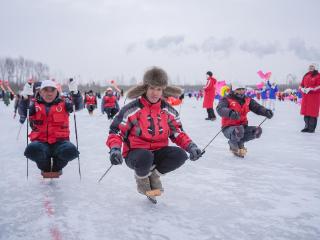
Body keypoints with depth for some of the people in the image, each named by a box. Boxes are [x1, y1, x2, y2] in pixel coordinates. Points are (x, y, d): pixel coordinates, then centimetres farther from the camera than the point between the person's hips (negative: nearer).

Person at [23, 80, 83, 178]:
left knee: (71, 151, -32)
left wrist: (75, 92, -20)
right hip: (40, 141, 0)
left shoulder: (63, 103, 9)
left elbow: (78, 106, -4)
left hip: (59, 141, 0)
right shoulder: (35, 105, 11)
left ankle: (57, 168, 7)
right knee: (32, 150, -34)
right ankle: (45, 168, 4)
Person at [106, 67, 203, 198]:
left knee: (180, 155, -25)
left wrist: (191, 146, -9)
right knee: (145, 157, -39)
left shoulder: (168, 110, 2)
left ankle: (154, 174, 5)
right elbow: (116, 132, -8)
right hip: (135, 152, -3)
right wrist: (115, 149, -27)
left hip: (158, 152, 4)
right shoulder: (132, 109, -11)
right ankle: (141, 176, 1)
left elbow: (177, 132, 9)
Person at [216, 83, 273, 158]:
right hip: (229, 128, -6)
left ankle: (239, 143, 3)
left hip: (242, 127, 6)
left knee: (258, 130, -15)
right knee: (239, 130, -37)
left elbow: (257, 107, 1)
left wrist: (266, 112, -21)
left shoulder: (247, 100, 8)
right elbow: (220, 109, -27)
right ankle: (233, 143, -2)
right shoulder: (227, 99, -8)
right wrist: (230, 113, -47)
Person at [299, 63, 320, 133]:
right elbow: (301, 84, 17)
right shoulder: (306, 75, 15)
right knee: (305, 111, 8)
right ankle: (307, 127, 18)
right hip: (305, 96, 6)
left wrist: (310, 89, -19)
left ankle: (312, 128, 2)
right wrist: (302, 89, -4)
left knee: (313, 112, -5)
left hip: (314, 96, -6)